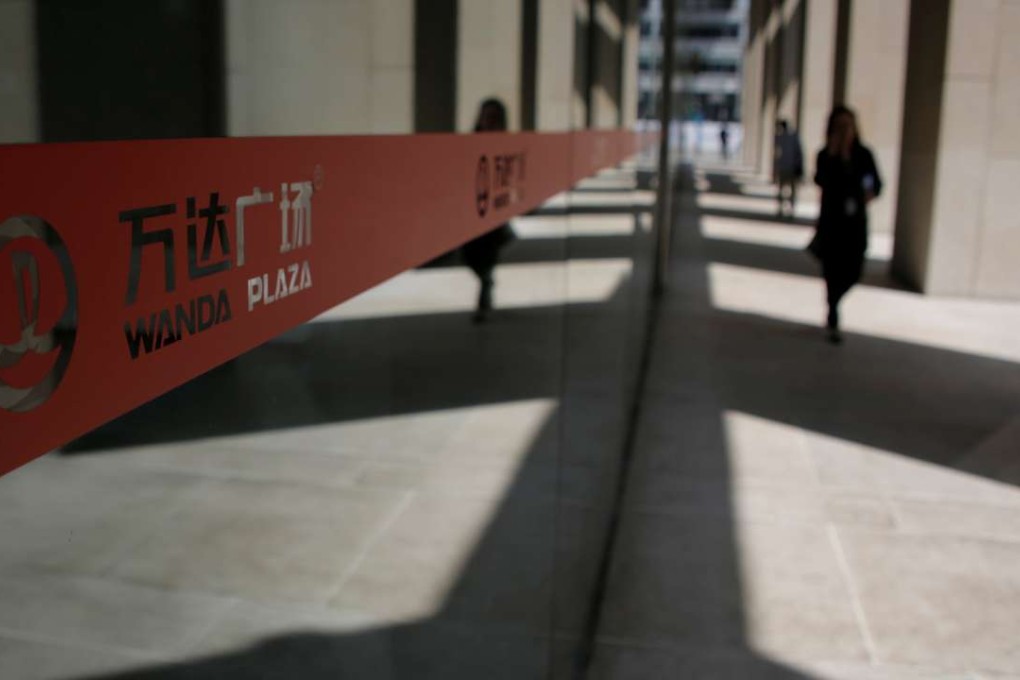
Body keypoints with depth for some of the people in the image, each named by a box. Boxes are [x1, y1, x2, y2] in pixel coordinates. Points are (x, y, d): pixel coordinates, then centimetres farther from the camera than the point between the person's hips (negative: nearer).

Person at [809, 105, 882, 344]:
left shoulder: (864, 154, 3)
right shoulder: (826, 154, -4)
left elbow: (876, 181, 5)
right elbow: (821, 180, -20)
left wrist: (872, 192, -16)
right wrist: (833, 155, -23)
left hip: (856, 222, 3)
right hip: (832, 221, -2)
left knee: (853, 272, 4)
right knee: (833, 272, 0)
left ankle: (832, 306, 33)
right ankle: (833, 324, 11)